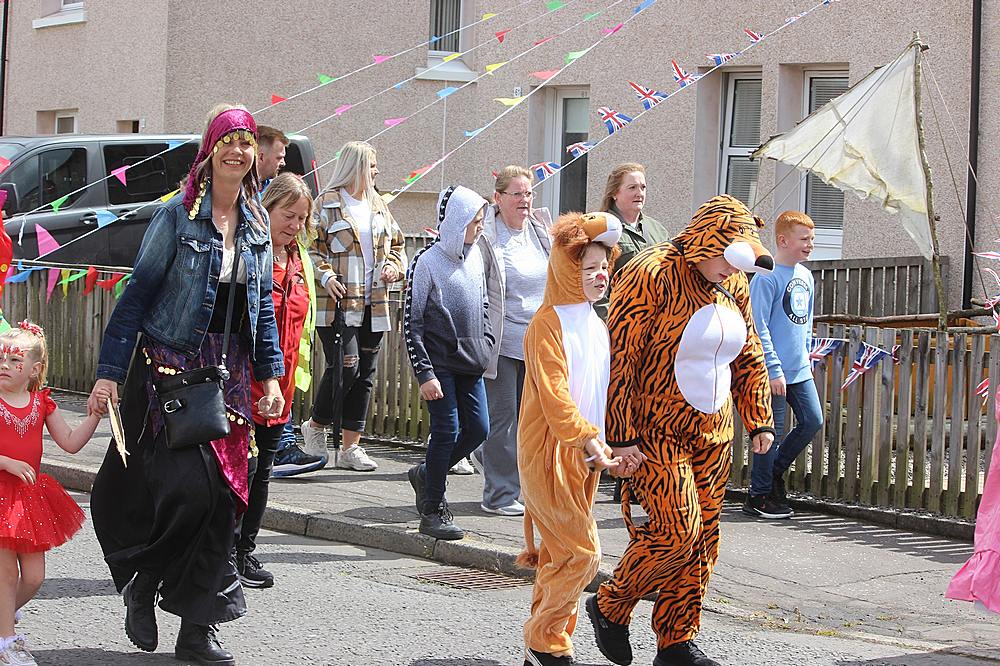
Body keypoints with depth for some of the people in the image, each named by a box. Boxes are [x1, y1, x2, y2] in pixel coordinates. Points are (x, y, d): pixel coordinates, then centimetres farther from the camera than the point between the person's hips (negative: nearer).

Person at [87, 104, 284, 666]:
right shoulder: (178, 215, -6)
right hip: (170, 367, -5)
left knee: (222, 494, 3)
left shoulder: (256, 224, 10)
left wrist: (269, 376, 9)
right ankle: (141, 583, 9)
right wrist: (109, 373, -10)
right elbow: (139, 293, -6)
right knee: (187, 484, -17)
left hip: (230, 376, 5)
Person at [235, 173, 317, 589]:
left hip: (280, 384, 8)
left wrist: (295, 373, 19)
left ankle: (245, 551, 21)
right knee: (242, 466, -7)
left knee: (262, 471, 12)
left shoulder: (299, 262, 13)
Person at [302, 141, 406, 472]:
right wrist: (325, 275, -18)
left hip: (373, 304, 7)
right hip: (338, 304, -7)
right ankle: (316, 426, 10)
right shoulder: (327, 203, -2)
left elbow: (396, 244, 26)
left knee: (365, 373, 5)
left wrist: (394, 265, 6)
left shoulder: (378, 205, 17)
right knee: (345, 367, -15)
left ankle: (350, 447, 11)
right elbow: (310, 246, -5)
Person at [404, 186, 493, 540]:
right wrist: (424, 374, -14)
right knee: (447, 430, -6)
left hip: (471, 364, 7)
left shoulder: (476, 255, 7)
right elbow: (412, 323, -10)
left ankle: (426, 475, 28)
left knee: (477, 428, 5)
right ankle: (432, 511, 6)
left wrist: (486, 344, 12)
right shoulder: (427, 262, -11)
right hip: (440, 364, -6)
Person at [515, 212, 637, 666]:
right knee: (583, 553, -9)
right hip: (549, 453, -8)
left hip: (585, 455, 8)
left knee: (560, 556, 11)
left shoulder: (598, 326, 14)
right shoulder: (548, 324, -12)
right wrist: (590, 441, -30)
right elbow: (554, 394, -21)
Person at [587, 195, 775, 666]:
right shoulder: (650, 275, -15)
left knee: (701, 539, 5)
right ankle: (609, 607, 7)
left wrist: (759, 421, 12)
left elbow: (748, 356, 19)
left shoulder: (733, 285, 8)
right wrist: (621, 434, -19)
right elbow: (621, 358, -17)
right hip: (656, 431, -7)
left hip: (712, 434, 7)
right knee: (676, 528, -14)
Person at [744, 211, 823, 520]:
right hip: (774, 371, -8)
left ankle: (774, 471, 26)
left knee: (813, 422, 7)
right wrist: (773, 370, -19)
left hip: (800, 370, 8)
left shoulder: (805, 276, 12)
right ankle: (759, 496, 10)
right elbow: (759, 328, -17)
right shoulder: (767, 278, -14)